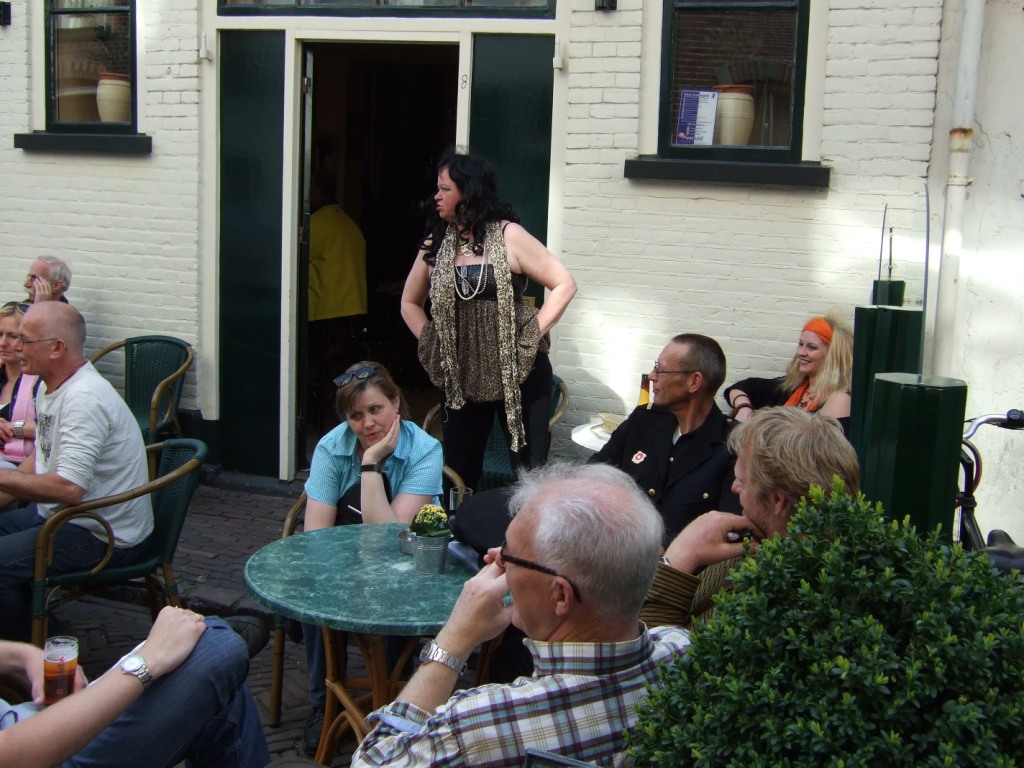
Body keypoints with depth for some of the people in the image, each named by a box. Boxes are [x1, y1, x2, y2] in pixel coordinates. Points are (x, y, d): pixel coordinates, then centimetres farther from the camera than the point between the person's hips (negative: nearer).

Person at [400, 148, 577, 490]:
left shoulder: (508, 236, -6)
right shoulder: (435, 243, 7)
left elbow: (564, 285, -6)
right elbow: (410, 303, 19)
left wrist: (532, 335, -10)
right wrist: (432, 343, 5)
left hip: (517, 374, -4)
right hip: (461, 378, 4)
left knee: (529, 472, -1)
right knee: (457, 474, 9)